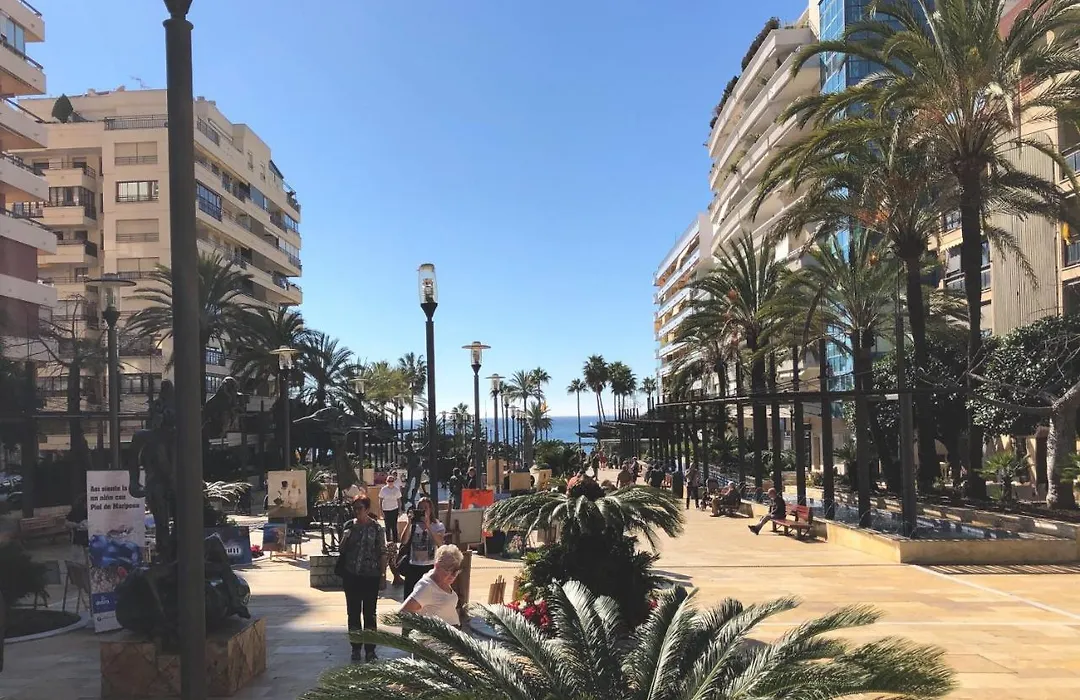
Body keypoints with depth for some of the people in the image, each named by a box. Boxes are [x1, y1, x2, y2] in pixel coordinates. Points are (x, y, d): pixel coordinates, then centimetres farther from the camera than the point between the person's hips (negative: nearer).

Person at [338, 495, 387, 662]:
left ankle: (370, 650, 15)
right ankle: (356, 648, 22)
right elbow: (342, 549, 9)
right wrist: (346, 537, -10)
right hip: (351, 575, 3)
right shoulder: (349, 525, 4)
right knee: (353, 612, 10)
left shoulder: (376, 527, -6)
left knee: (370, 613, 5)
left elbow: (382, 553, -4)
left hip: (370, 576, -3)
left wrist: (382, 573, -7)